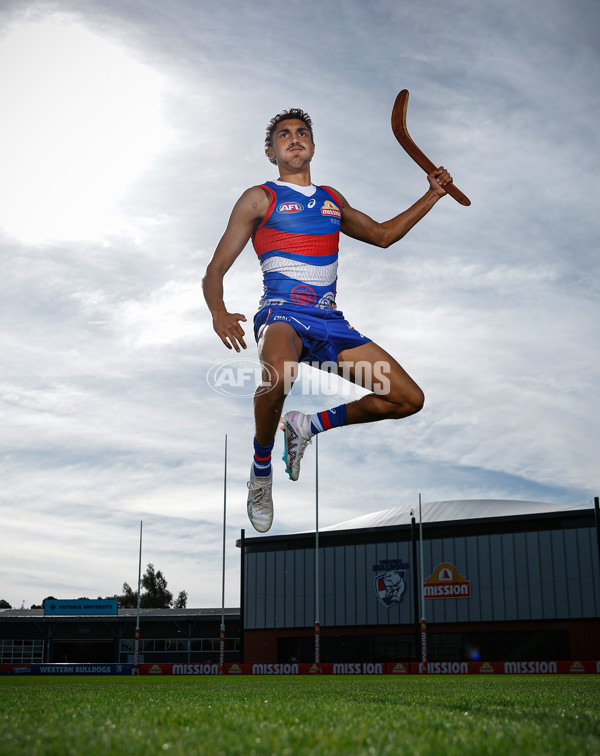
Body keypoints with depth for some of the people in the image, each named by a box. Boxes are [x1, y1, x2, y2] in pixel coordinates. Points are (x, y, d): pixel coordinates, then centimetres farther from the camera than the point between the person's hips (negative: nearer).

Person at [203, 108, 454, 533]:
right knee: (280, 373, -41)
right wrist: (219, 313, -18)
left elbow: (382, 235, 36)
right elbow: (215, 271, 3)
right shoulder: (260, 199, 8)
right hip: (282, 314, -5)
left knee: (409, 399, -4)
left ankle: (309, 426, 14)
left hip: (329, 321, 6)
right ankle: (261, 469, -12)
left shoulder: (332, 200, 23)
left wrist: (433, 195, 29)